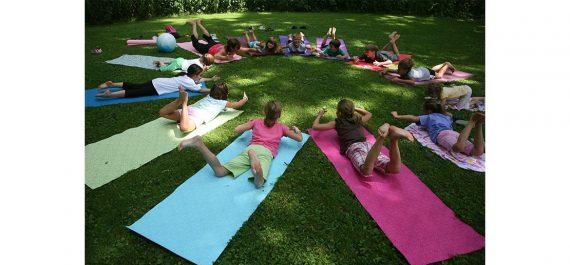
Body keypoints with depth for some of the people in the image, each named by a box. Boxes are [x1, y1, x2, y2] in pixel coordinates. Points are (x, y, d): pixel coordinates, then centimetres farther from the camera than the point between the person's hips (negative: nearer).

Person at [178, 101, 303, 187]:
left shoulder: (256, 121, 27)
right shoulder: (282, 127, 24)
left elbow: (237, 130, 24)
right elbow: (299, 138, 29)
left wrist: (249, 126, 44)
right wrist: (296, 129, 51)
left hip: (250, 148, 2)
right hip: (266, 153, -2)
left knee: (219, 171, -11)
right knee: (259, 183, -27)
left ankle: (199, 143, -30)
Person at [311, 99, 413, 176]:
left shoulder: (337, 122, 20)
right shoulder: (359, 120, 31)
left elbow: (315, 126, 24)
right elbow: (369, 114, 56)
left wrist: (319, 115, 43)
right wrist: (355, 108, 64)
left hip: (353, 148, -4)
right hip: (368, 145, 4)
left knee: (366, 171, -35)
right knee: (394, 169, -16)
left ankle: (382, 136, -52)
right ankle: (393, 137, -38)